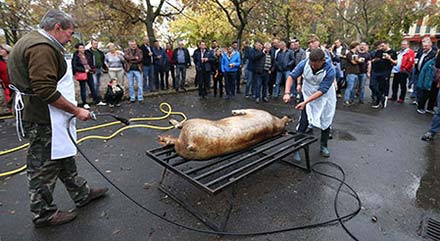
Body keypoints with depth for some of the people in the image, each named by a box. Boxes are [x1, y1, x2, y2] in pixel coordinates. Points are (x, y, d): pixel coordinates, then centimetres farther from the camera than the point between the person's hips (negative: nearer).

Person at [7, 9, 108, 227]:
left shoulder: (32, 41, 16)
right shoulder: (42, 47, -20)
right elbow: (46, 91, -28)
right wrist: (77, 110, -20)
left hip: (44, 117, 11)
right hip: (44, 120, -11)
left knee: (64, 157, 18)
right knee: (44, 167, 4)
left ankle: (82, 194, 33)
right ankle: (43, 214, 21)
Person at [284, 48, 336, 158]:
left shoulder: (330, 70, -31)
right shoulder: (304, 63, -25)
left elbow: (322, 90, -30)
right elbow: (292, 76, -19)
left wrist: (305, 102, -36)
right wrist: (287, 93, -34)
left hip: (325, 97, 0)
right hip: (308, 95, 0)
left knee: (326, 121, 10)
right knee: (304, 121, -7)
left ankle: (324, 146, 30)